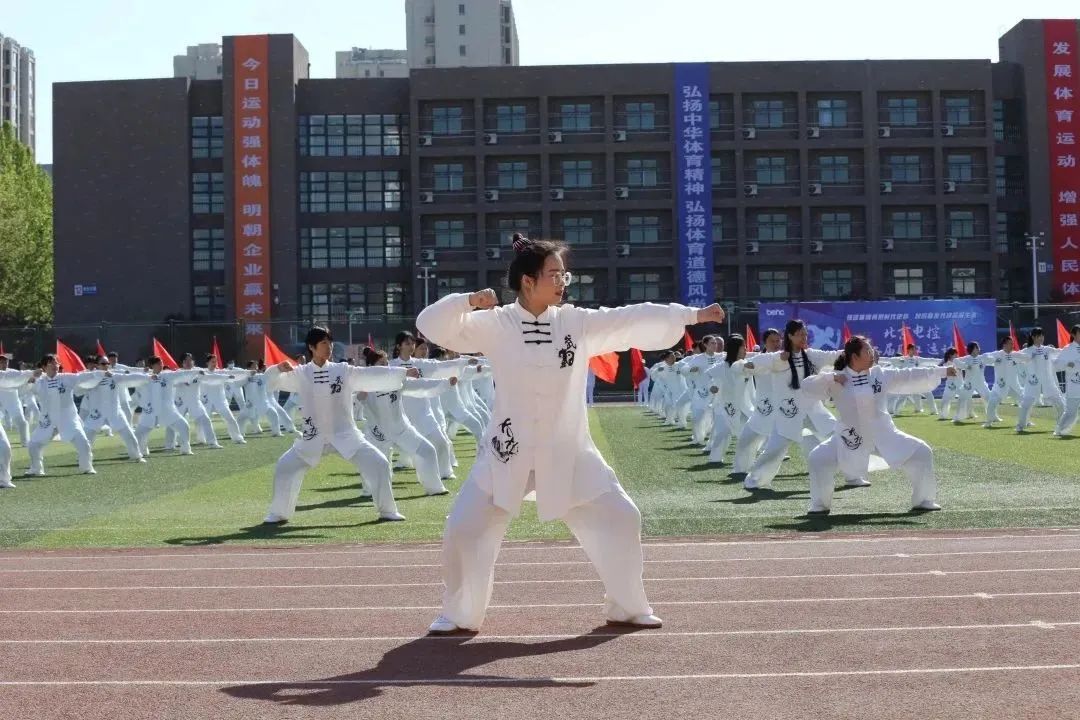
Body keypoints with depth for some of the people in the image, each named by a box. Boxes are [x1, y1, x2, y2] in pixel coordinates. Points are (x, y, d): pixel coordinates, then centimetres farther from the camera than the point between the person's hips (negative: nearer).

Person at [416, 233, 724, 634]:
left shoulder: (578, 323, -2)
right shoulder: (495, 324, -7)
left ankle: (628, 607, 22)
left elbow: (634, 321, -5)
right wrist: (468, 301, -29)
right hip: (509, 450, -2)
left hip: (567, 451, 2)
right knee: (465, 529, -4)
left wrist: (692, 315, -8)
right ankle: (459, 615, 19)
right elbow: (433, 326, -12)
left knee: (619, 518, 1)